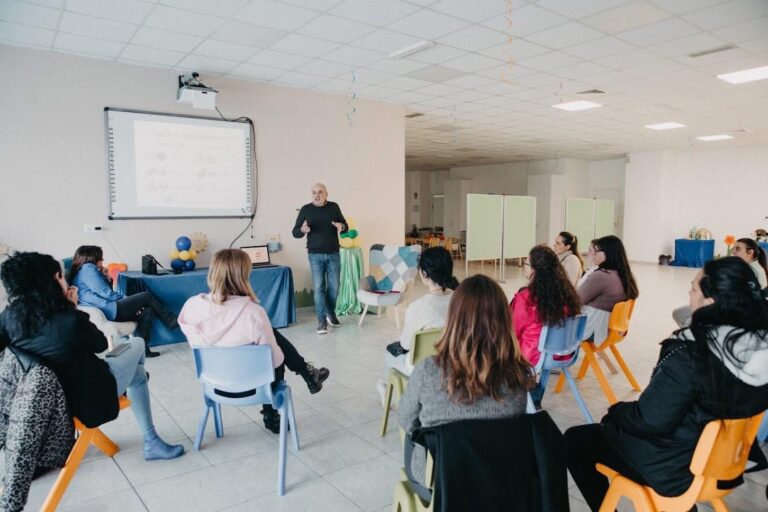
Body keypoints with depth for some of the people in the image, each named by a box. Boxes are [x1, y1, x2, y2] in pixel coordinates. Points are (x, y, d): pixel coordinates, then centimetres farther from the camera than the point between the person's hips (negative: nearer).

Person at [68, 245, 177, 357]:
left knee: (148, 311, 2)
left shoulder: (85, 270, 25)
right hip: (109, 311, -10)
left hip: (107, 312, 10)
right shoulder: (88, 268, -6)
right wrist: (125, 298, -3)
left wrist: (106, 278, 12)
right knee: (147, 296, -6)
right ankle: (172, 321, 4)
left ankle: (142, 348, -6)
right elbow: (105, 293, -13)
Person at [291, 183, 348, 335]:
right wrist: (303, 230, -22)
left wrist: (342, 227, -13)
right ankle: (322, 321, 3)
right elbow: (295, 232, 1)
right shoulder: (306, 209, 0)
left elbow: (345, 226, 11)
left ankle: (331, 313, 31)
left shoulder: (334, 207, 4)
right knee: (319, 288, -4)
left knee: (334, 287, 6)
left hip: (333, 254, 2)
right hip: (315, 255, -1)